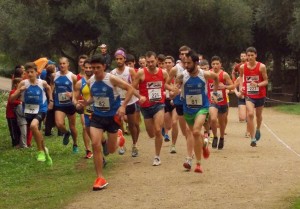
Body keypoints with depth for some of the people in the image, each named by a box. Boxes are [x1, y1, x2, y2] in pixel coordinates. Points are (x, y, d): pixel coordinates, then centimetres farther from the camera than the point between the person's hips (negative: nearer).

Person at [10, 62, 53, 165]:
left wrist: (51, 100, 11)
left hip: (40, 110, -3)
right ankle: (45, 152, 43)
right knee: (37, 132, 15)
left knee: (33, 125, -32)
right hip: (28, 111, 3)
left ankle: (41, 152, -15)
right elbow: (12, 99, -9)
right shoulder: (23, 83, -10)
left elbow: (48, 88, 18)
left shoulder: (42, 83, -8)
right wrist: (19, 91, -25)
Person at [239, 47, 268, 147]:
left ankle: (258, 129, 51)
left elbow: (266, 81, -7)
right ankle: (253, 138, -19)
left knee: (258, 114, 19)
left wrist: (257, 85, -25)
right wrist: (241, 87, 0)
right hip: (249, 95, 0)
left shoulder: (261, 67, -12)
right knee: (250, 114, -20)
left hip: (260, 94, 0)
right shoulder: (242, 67, -5)